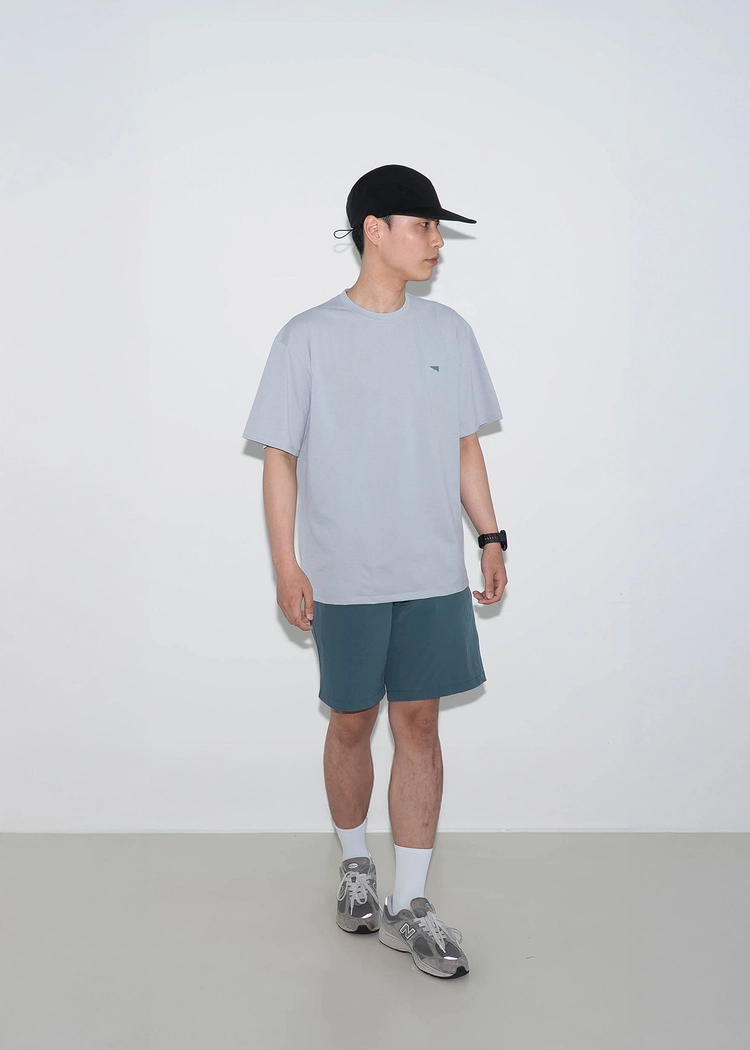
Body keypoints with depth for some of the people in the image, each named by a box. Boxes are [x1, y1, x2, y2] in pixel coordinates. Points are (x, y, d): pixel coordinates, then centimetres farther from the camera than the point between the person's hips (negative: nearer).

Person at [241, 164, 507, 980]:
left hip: (434, 574, 3)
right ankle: (354, 864, 36)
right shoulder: (308, 338, -5)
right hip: (344, 576, -2)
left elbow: (464, 446, 11)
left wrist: (491, 538, 6)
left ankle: (407, 905, 17)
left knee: (419, 724, 5)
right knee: (352, 724, 11)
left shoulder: (448, 332, 5)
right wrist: (286, 565, -7)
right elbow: (280, 457, -3)